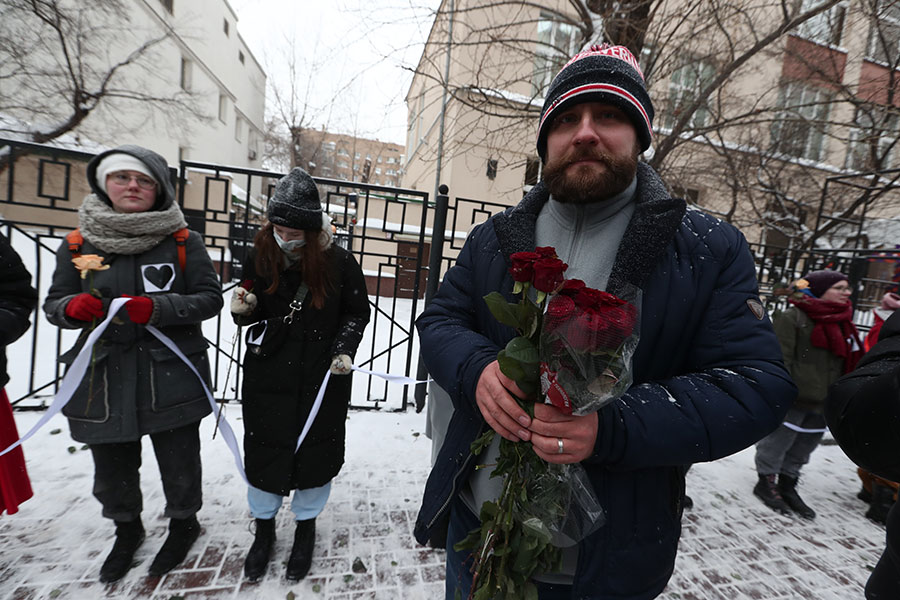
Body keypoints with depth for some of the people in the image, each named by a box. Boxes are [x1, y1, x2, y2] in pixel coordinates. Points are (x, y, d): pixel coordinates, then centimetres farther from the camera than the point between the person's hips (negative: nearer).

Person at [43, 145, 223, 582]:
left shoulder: (182, 241, -3)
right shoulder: (78, 244, 5)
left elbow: (210, 298, -6)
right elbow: (53, 304, 9)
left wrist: (157, 308, -21)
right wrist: (74, 307, -14)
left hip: (171, 378, -2)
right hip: (102, 379, 3)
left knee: (179, 465, 10)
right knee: (112, 470, 19)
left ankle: (184, 523, 41)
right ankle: (127, 530, 49)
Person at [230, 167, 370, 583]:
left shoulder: (339, 262, -11)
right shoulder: (260, 256, -4)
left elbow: (357, 314, -1)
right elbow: (254, 313, 8)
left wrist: (344, 350, -15)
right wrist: (243, 311, -14)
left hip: (322, 380, -2)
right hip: (267, 377, 2)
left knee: (315, 452, 12)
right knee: (263, 451, 14)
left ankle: (305, 526, 41)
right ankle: (263, 528, 43)